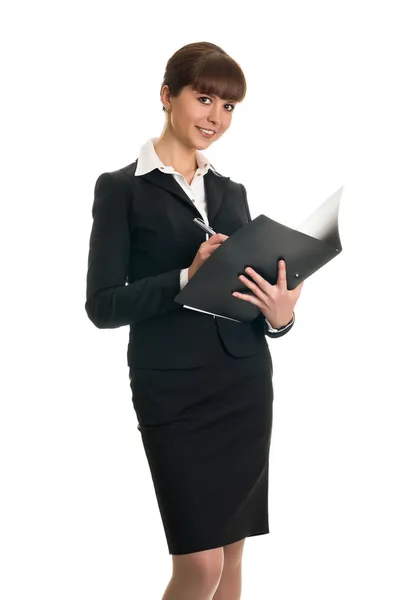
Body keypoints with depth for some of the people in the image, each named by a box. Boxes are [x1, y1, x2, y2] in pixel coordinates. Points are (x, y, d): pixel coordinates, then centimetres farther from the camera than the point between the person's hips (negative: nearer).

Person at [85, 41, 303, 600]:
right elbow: (103, 304, -8)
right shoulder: (122, 188, -2)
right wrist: (188, 276, -20)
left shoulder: (232, 192, 14)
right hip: (172, 391, -5)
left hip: (245, 385, 5)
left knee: (232, 552, 8)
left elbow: (254, 293, 14)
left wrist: (279, 316, -8)